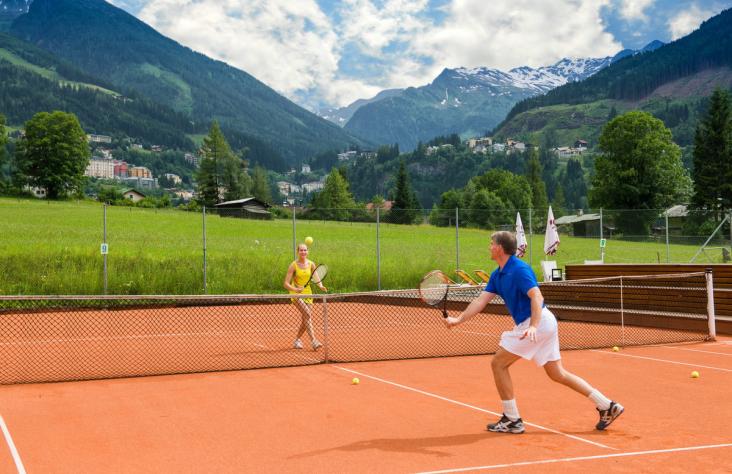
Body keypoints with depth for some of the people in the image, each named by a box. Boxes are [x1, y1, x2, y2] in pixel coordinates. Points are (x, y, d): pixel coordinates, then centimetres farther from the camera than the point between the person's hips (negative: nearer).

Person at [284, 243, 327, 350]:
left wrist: (321, 286, -15)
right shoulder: (293, 265, -11)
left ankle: (297, 340, 28)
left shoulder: (311, 264, 0)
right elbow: (286, 284, -13)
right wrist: (295, 289, -31)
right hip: (296, 294, -5)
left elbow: (316, 279, 7)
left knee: (306, 320, 5)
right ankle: (313, 341, -27)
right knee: (307, 314, -24)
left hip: (307, 293, 5)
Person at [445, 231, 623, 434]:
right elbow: (481, 300, 10)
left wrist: (533, 326, -38)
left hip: (539, 322, -10)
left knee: (498, 363, -4)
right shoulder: (497, 275, 13)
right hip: (546, 324, 10)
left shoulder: (519, 269, -15)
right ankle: (607, 405, 15)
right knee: (557, 374, 13)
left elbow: (537, 297, -25)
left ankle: (512, 420, 2)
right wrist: (459, 319, 0)